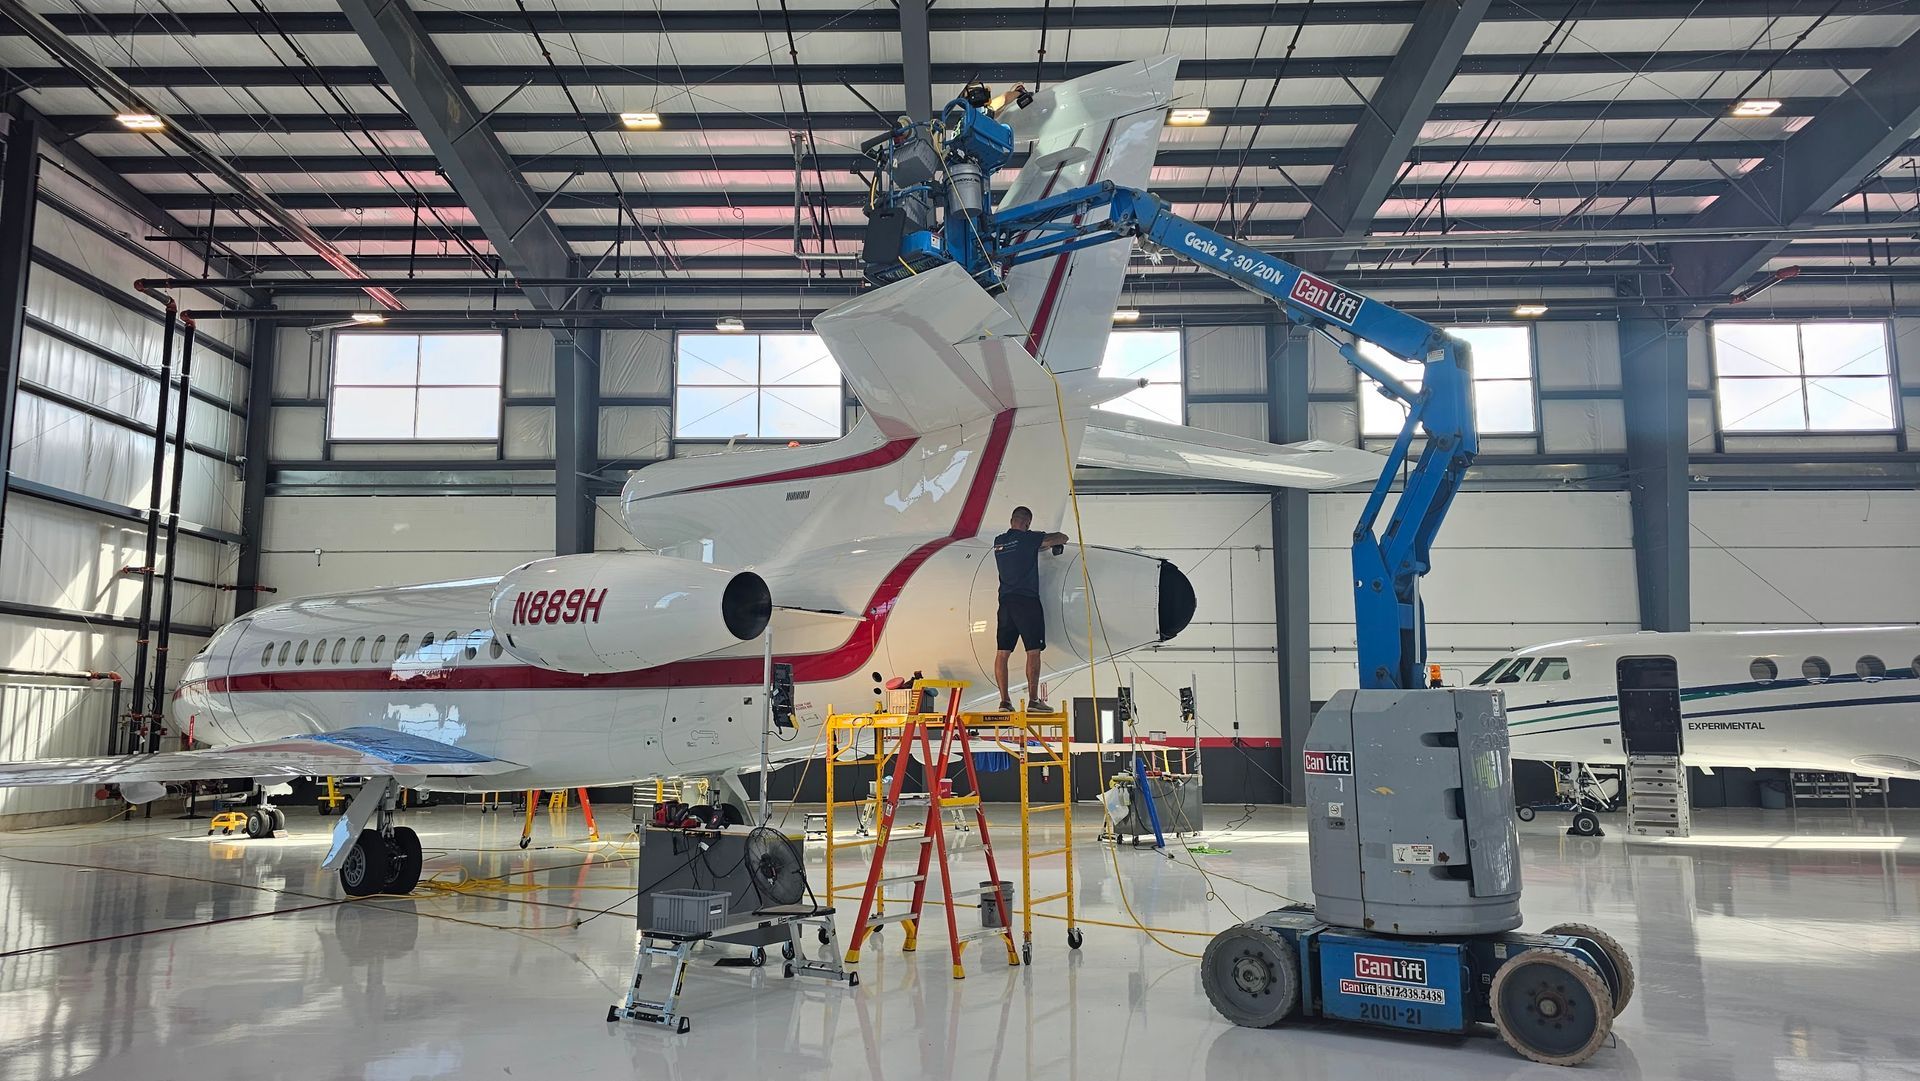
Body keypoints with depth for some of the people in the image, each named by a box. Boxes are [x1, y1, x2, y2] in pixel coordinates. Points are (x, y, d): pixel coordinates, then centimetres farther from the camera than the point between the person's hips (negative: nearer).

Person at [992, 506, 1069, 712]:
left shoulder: (998, 541, 11)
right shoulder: (1028, 538, -6)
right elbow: (1062, 538, 1)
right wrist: (1056, 541, 23)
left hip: (1005, 601, 6)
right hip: (1026, 600, -6)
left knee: (1003, 652, 4)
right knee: (1033, 651, -3)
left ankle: (1004, 700, 3)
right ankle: (1033, 700, -5)